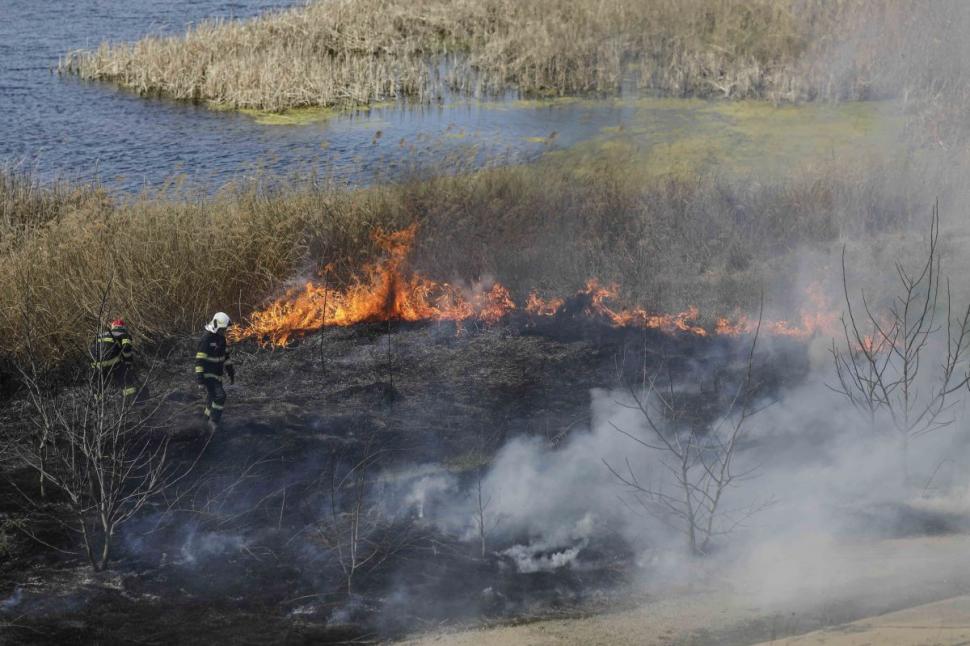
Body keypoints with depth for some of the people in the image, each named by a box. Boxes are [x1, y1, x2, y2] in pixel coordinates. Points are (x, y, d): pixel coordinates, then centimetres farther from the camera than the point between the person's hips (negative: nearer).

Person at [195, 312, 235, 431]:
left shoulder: (221, 338, 6)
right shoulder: (207, 339, -22)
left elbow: (225, 356, 18)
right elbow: (200, 359, -24)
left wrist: (230, 371, 18)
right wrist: (199, 376, -28)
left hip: (217, 374, 9)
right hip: (208, 375, -9)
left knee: (212, 395, 22)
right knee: (220, 396, -18)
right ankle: (214, 421, -8)